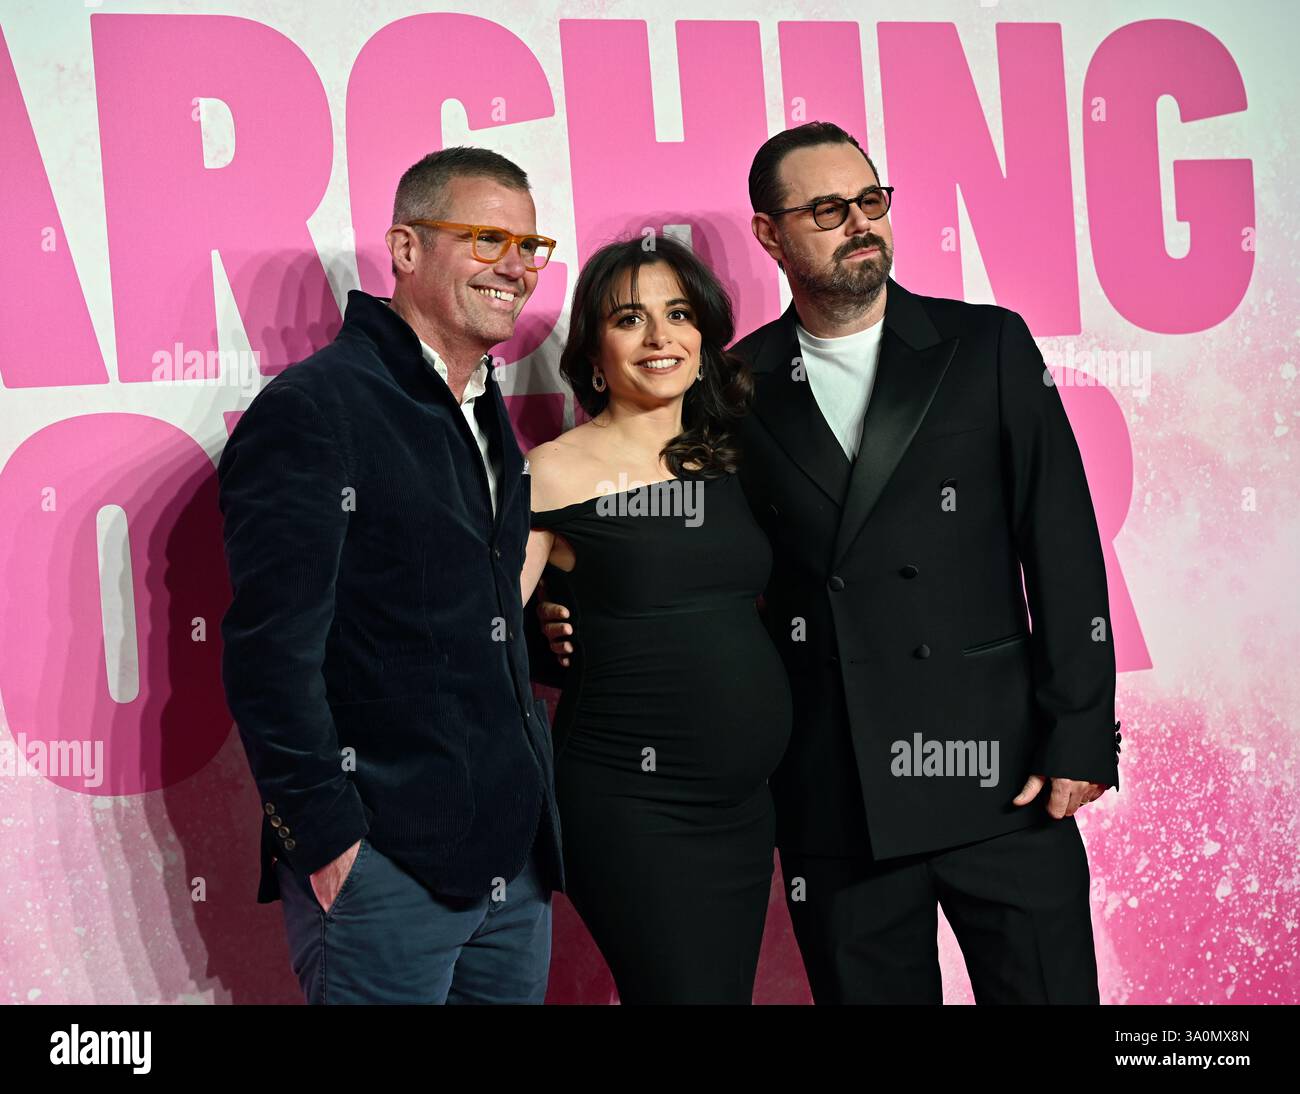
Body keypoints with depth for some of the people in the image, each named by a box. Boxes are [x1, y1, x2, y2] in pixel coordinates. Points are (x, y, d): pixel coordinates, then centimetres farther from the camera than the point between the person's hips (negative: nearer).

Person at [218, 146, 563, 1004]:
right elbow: (271, 651, -15)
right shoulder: (312, 410, -10)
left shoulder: (485, 415, 16)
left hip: (513, 865, 8)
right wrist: (327, 837, -17)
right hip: (383, 868, -8)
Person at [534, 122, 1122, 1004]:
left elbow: (1062, 545, 1)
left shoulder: (987, 347, 3)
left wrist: (1080, 735, -5)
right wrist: (588, 622, -4)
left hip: (997, 775, -1)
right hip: (836, 804, 1)